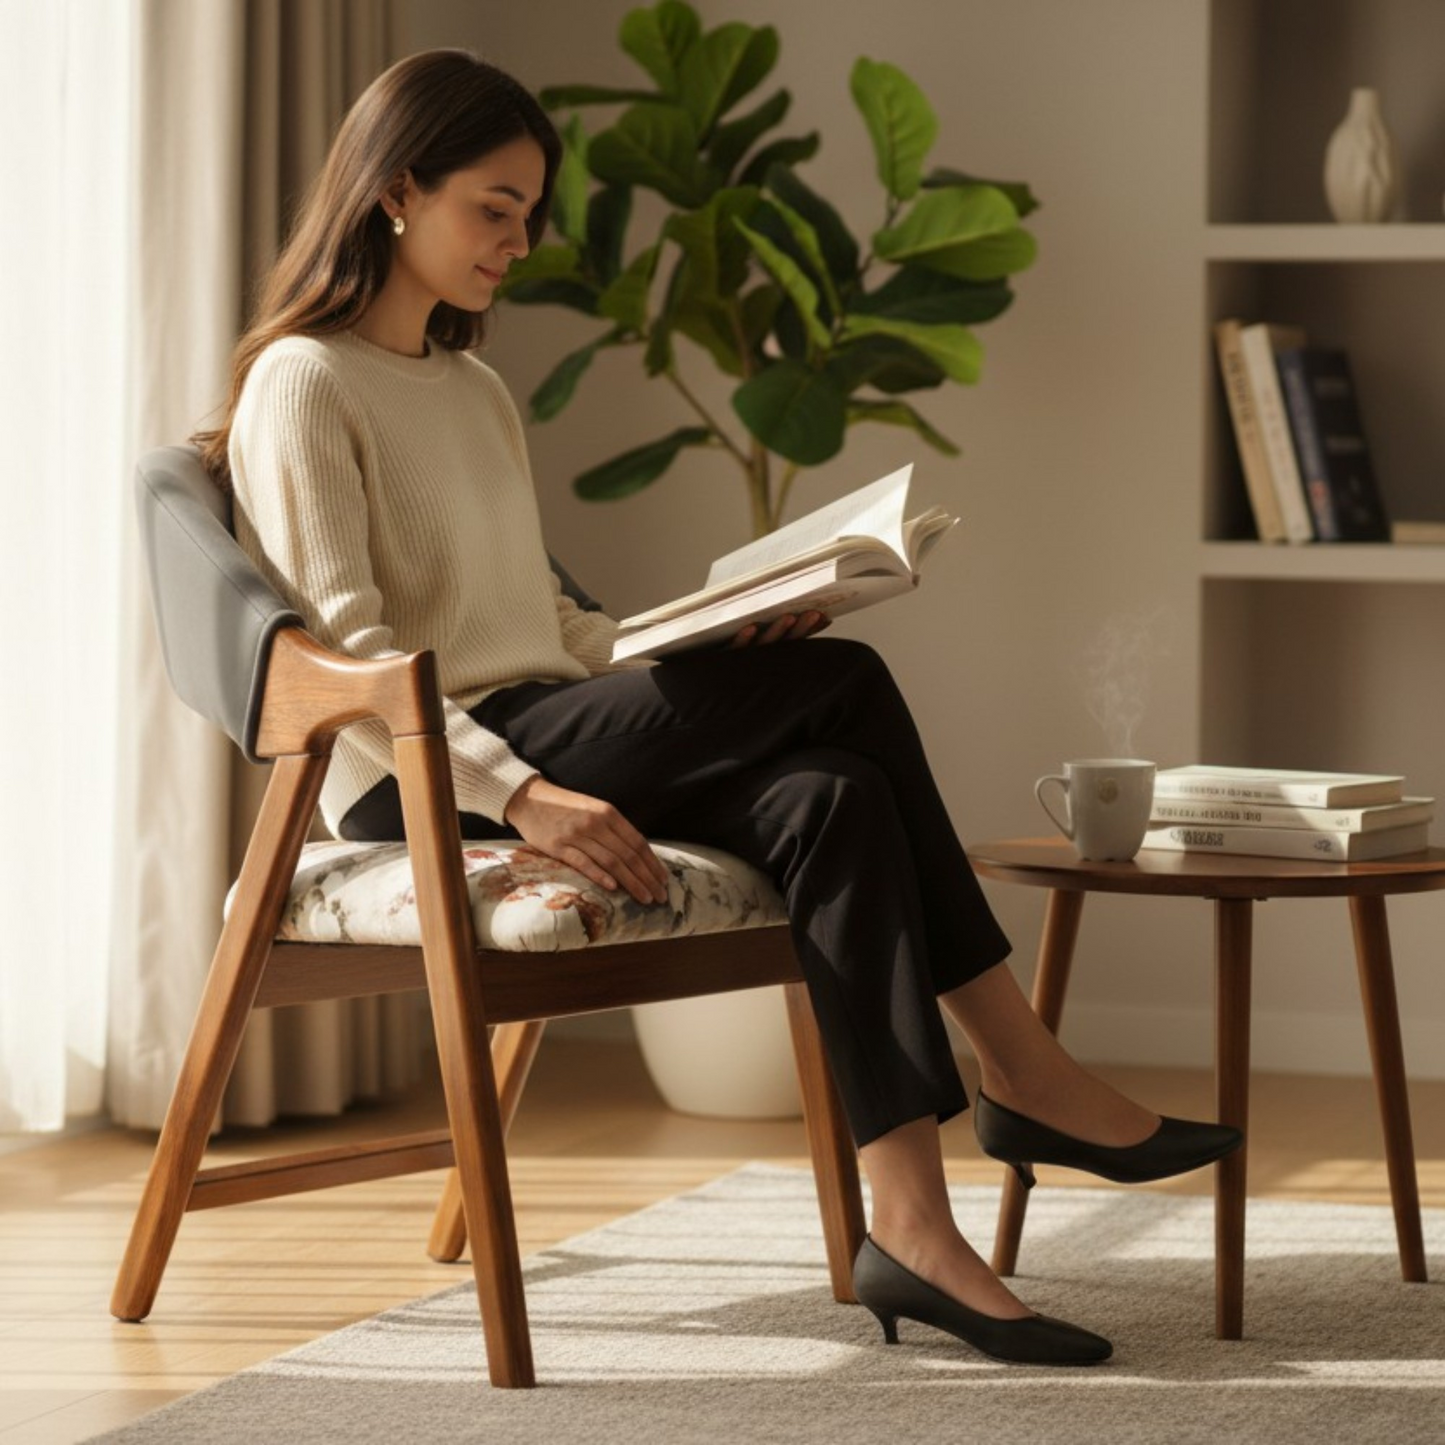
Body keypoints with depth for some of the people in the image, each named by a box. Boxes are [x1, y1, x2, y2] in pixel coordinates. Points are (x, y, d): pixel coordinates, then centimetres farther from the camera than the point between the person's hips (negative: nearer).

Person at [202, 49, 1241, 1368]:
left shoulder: (478, 395, 24)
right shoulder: (302, 388, -3)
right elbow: (342, 648, -14)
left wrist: (714, 643, 5)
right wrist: (522, 794, -26)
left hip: (539, 744, 8)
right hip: (417, 785, -8)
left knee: (829, 799, -22)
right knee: (845, 678, -21)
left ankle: (913, 1225, -30)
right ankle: (1022, 1072, -16)